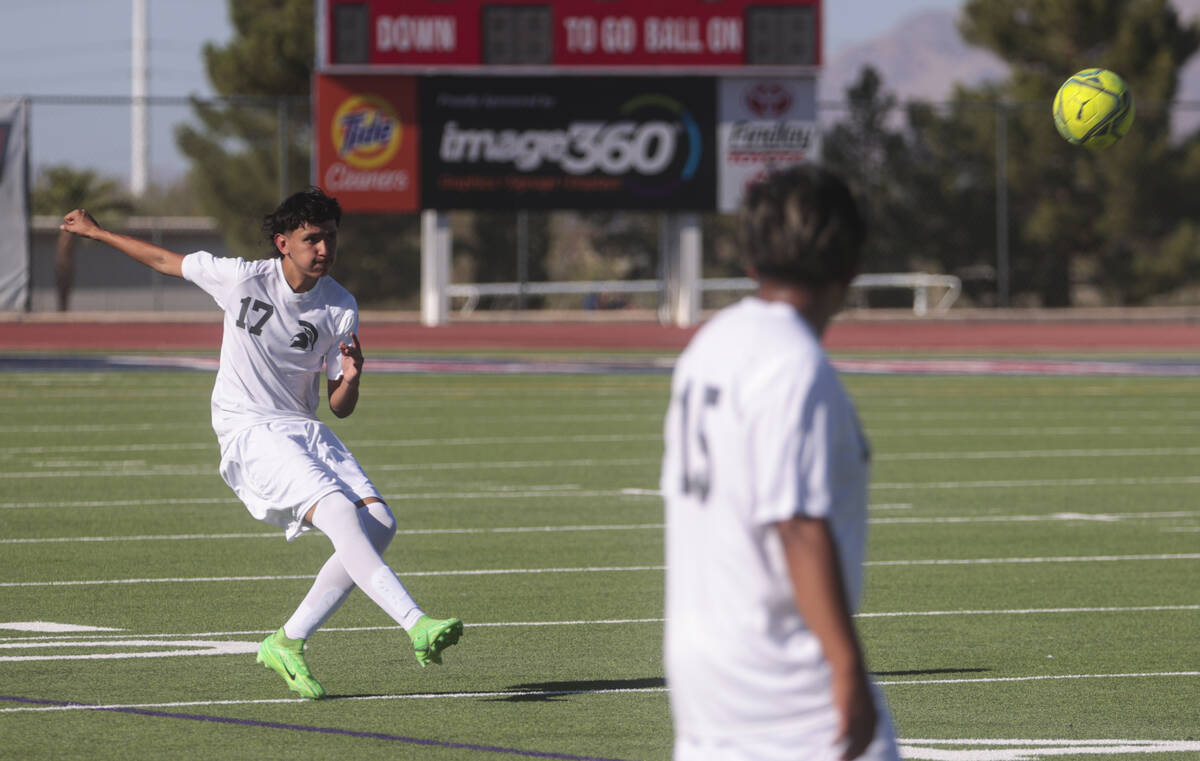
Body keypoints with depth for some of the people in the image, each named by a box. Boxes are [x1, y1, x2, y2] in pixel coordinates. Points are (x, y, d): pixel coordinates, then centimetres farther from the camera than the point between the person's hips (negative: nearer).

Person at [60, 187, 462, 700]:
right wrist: (95, 232, 17)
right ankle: (417, 626, -37)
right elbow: (162, 260, 9)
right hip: (248, 431, -5)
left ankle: (289, 642, -2)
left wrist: (350, 378, -17)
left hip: (304, 428, 5)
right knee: (340, 511, -28)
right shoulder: (241, 278, -8)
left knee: (378, 524, -13)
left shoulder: (341, 308, 1)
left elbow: (340, 408, 5)